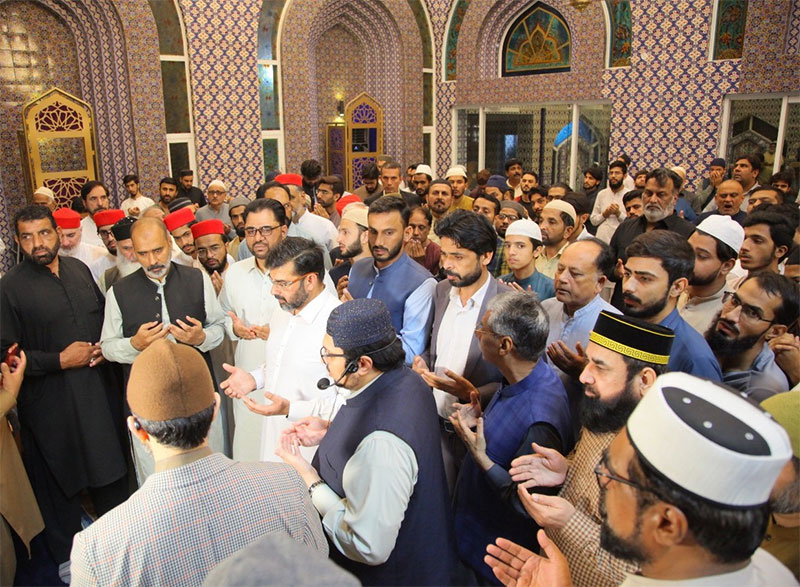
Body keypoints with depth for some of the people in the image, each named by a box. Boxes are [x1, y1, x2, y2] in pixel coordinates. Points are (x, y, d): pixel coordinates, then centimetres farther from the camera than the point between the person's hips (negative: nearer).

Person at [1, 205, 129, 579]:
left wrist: (104, 346, -3)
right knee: (60, 482, 14)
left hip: (99, 390, 5)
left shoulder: (79, 269, 4)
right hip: (51, 401, -4)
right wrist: (59, 360, -17)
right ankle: (67, 556, 37)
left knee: (111, 471, 18)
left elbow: (104, 315, 15)